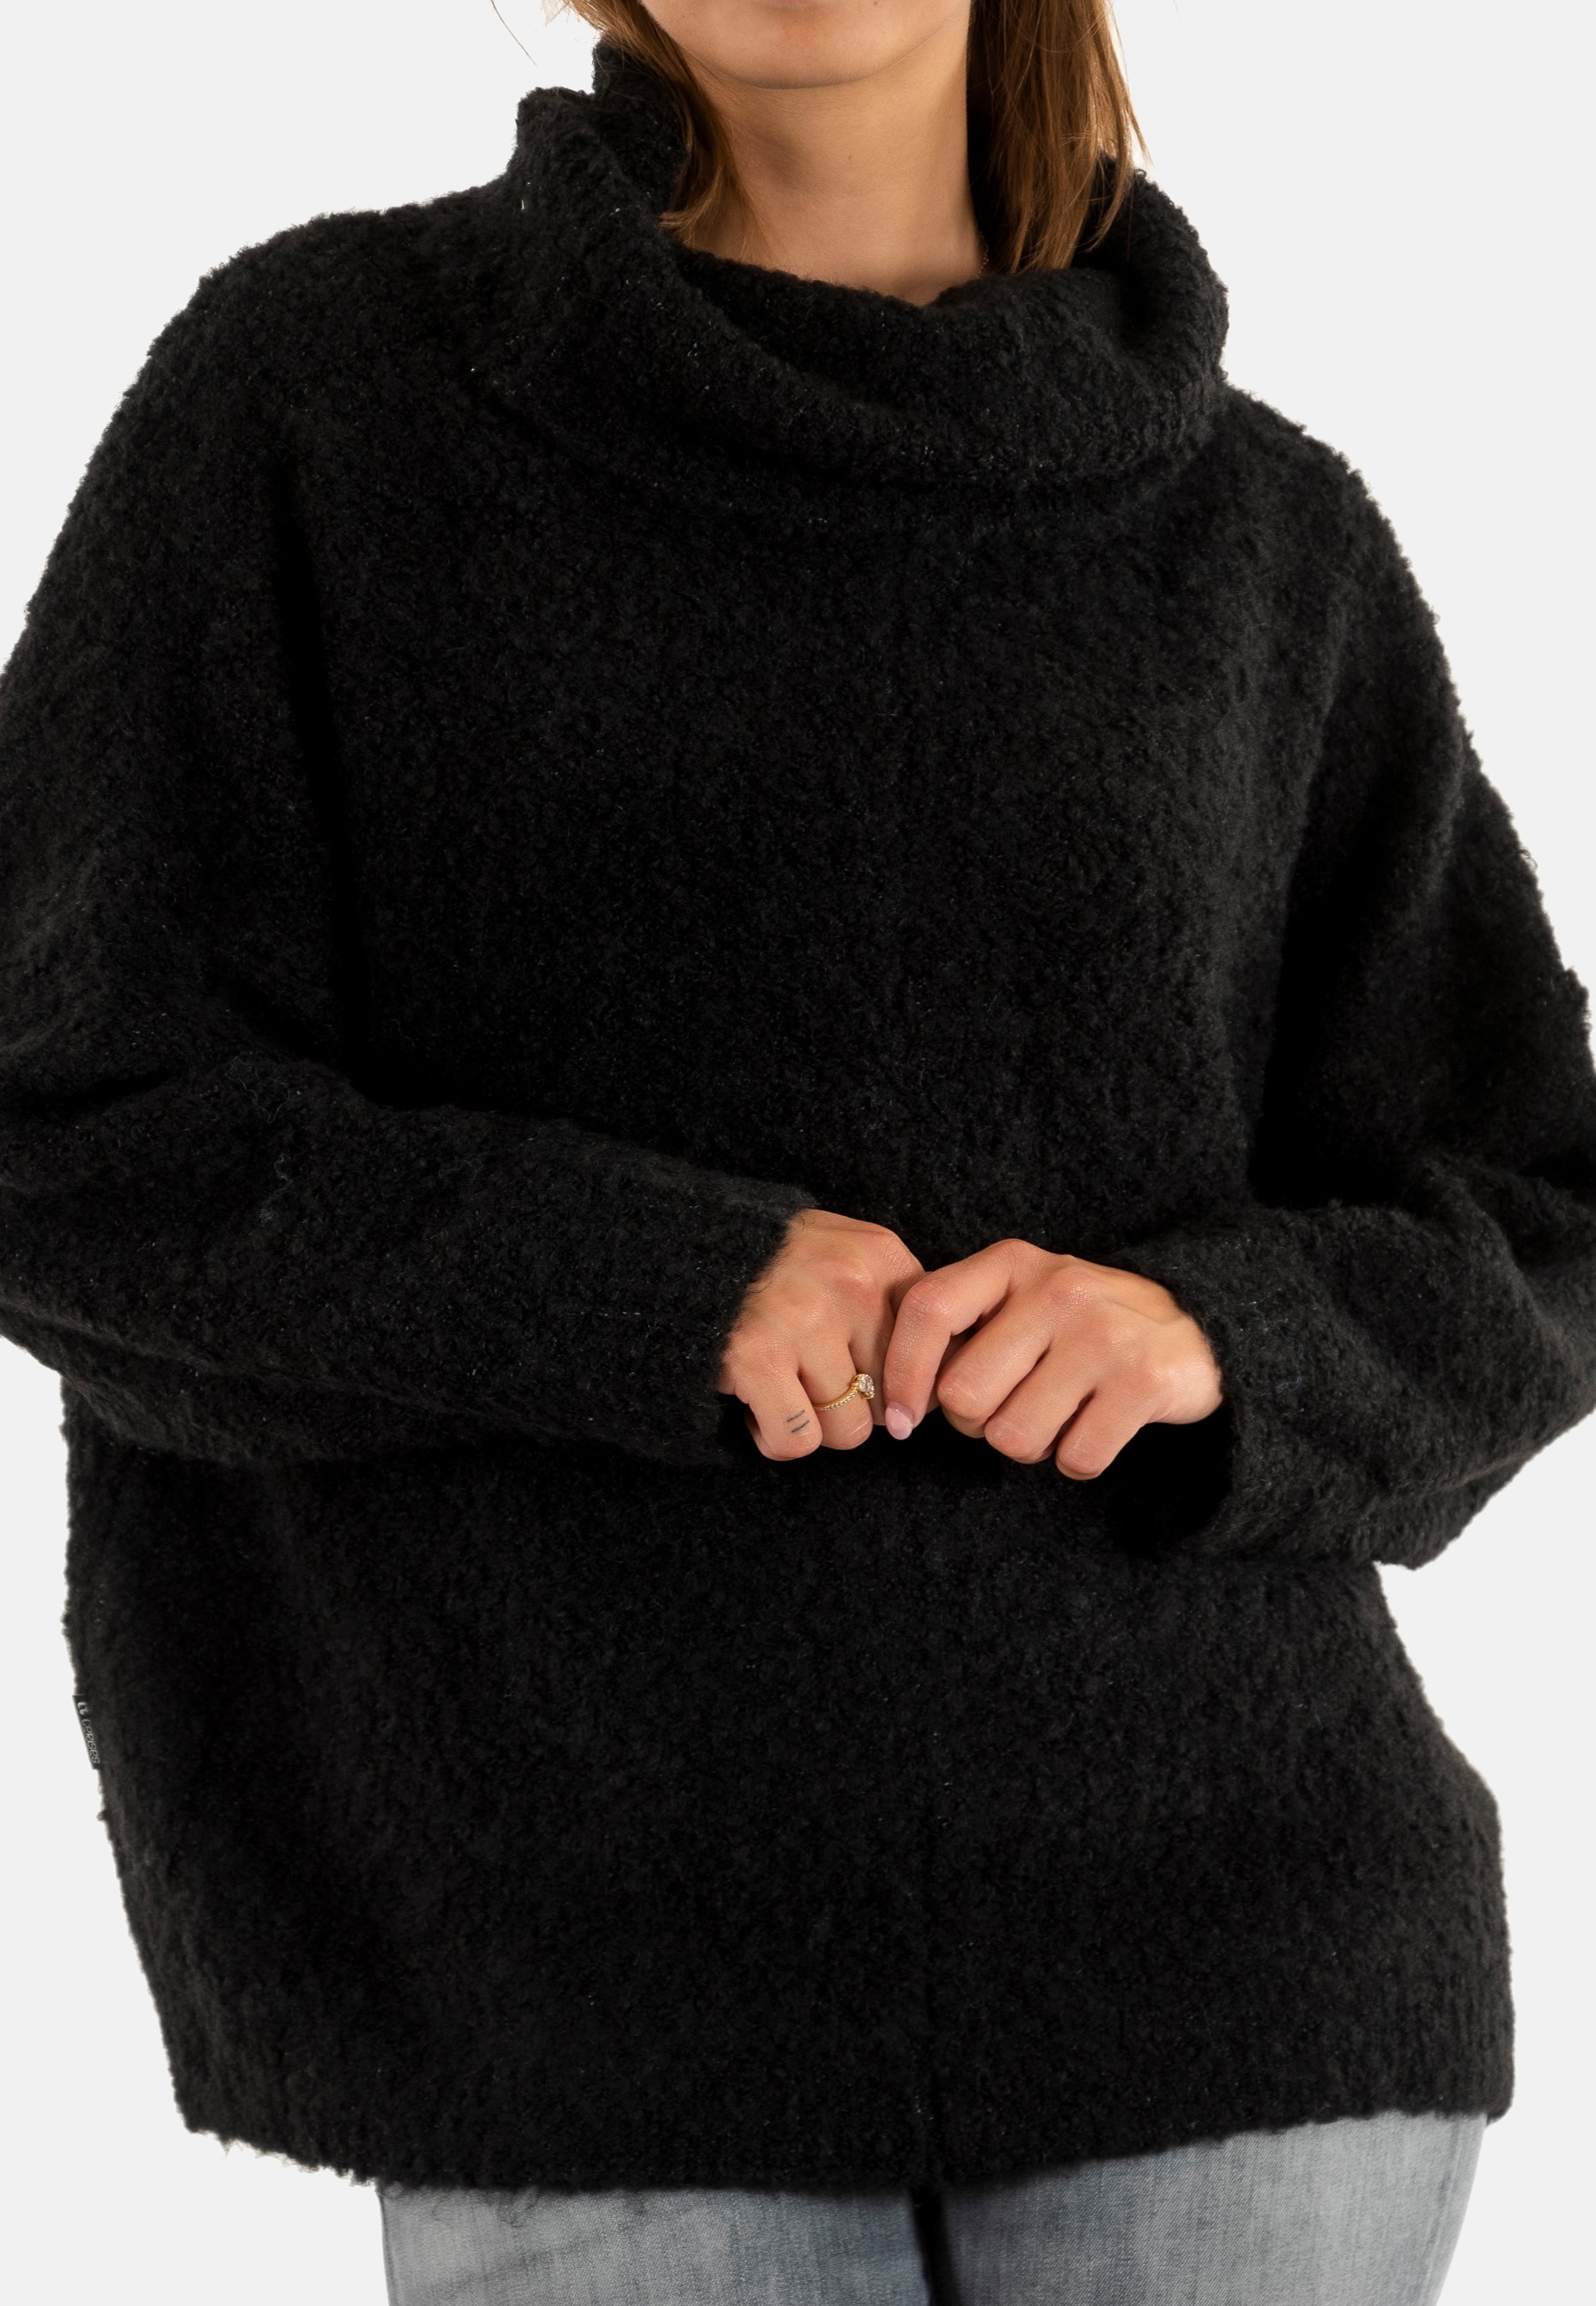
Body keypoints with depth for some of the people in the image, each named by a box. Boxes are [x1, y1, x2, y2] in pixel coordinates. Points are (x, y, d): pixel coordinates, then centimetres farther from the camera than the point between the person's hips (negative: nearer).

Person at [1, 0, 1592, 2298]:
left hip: (1221, 1931, 2)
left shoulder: (1266, 530, 8)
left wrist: (1218, 1332, -11)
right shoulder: (310, 391, 2)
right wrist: (657, 1293, -15)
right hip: (590, 1991, -1)